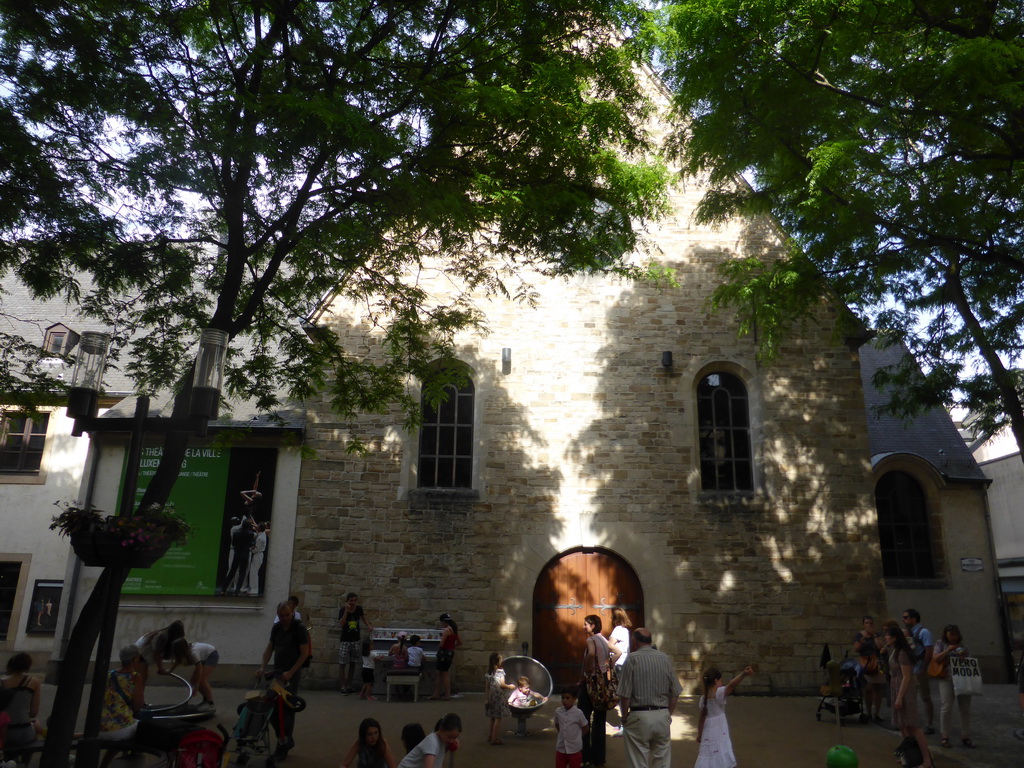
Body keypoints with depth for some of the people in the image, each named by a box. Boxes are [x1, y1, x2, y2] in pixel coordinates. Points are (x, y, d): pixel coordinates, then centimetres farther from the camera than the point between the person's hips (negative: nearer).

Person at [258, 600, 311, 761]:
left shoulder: (299, 628, -11)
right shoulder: (276, 628, 6)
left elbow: (304, 653, -12)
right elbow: (269, 648, 12)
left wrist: (290, 672, -16)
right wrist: (263, 666, -1)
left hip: (292, 673, -6)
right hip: (277, 671, 6)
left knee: (287, 709, -3)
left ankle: (282, 746, 7)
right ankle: (286, 740, 23)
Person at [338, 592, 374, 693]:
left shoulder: (359, 608, -4)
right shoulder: (342, 610, -13)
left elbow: (363, 617, 16)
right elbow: (341, 624, -26)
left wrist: (369, 625, -2)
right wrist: (346, 611, -31)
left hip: (356, 640, 4)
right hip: (345, 640, -3)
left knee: (352, 663, 10)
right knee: (342, 663, -2)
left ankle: (349, 685, 20)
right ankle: (342, 686, 5)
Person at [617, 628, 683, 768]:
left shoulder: (632, 659, -8)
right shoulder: (665, 659, 4)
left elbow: (624, 695, -10)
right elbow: (675, 693, 6)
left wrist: (624, 718, 3)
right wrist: (667, 714, 16)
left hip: (639, 716, -4)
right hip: (662, 716, 4)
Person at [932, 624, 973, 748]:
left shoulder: (962, 645, 13)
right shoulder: (940, 644, 5)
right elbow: (935, 658, -5)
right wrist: (948, 650, -15)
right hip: (947, 679, -4)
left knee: (965, 708, 4)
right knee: (946, 708, -6)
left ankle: (965, 737, 14)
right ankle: (945, 737, 3)